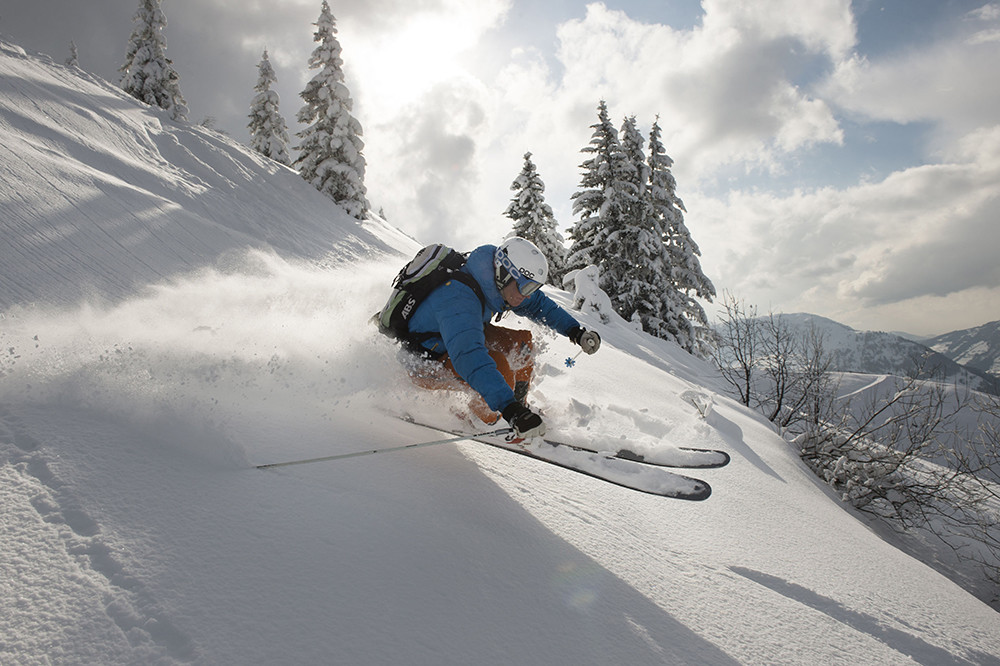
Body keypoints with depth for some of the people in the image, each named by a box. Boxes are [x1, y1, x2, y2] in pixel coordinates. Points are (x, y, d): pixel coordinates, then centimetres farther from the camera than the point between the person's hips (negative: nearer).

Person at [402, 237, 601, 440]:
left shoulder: (496, 282, -12)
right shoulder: (459, 299, -38)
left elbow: (539, 304, 5)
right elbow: (469, 356, -51)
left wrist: (576, 331, -4)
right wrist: (510, 409, -58)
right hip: (424, 362, -8)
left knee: (521, 340, -2)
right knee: (498, 366, -29)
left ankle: (519, 406, 11)